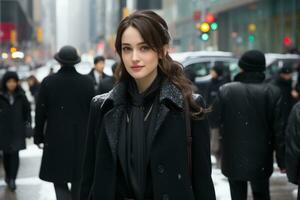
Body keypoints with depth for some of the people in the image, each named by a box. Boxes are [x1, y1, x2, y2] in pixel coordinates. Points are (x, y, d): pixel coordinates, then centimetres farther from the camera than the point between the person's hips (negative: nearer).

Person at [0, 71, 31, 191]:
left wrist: (28, 123, 1)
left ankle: (12, 179, -8)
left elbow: (27, 110, 9)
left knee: (15, 154, -8)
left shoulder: (21, 96, 1)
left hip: (17, 130, 0)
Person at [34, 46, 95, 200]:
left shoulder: (48, 82, -7)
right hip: (81, 139, 2)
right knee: (78, 179, 15)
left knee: (59, 180, 5)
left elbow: (40, 112, -3)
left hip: (56, 139, -2)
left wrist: (38, 136, 8)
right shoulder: (87, 82, -5)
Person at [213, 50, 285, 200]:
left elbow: (217, 122, -2)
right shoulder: (273, 92, -8)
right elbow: (278, 129, -7)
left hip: (233, 159, 0)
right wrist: (281, 160, 1)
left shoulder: (225, 90, -7)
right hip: (260, 161, 0)